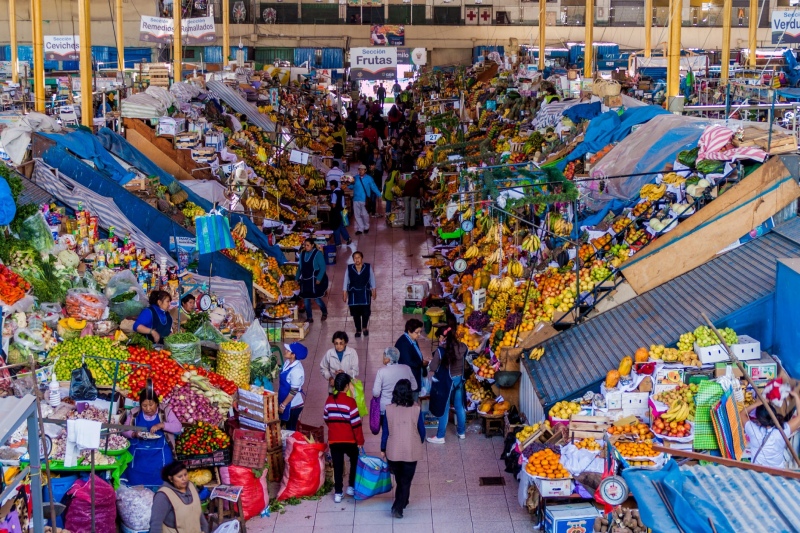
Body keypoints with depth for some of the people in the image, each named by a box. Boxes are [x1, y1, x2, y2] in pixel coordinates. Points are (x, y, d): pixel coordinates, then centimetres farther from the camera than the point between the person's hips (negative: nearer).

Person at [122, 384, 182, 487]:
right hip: (138, 451, 1)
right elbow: (124, 430, 10)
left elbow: (178, 427, -5)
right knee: (135, 480, -15)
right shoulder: (134, 413, 6)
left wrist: (161, 425, -20)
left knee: (159, 479, -20)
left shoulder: (165, 411, 2)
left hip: (160, 451, -1)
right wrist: (134, 434, -12)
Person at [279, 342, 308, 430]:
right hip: (285, 400, 8)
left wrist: (283, 405, -18)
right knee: (287, 426, 20)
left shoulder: (296, 370, -28)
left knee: (291, 428, 8)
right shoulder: (287, 362, -2)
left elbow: (294, 391, -24)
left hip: (293, 404, -8)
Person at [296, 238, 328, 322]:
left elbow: (322, 267, -10)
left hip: (315, 280, -5)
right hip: (305, 280, 5)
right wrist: (297, 278, 12)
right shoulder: (302, 254, 7)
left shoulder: (318, 254, -9)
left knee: (317, 298, -4)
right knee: (306, 299, 6)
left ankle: (324, 312, 24)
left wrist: (319, 279, -18)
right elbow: (300, 267, 16)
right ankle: (309, 318, 18)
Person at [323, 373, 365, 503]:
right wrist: (360, 440, -7)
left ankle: (338, 493, 9)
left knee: (337, 466, 9)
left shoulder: (329, 400, 0)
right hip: (349, 440, -3)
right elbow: (356, 423, -15)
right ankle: (351, 487, 21)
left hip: (333, 440, 4)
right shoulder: (350, 401, -16)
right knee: (355, 461, 20)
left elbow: (326, 418, 12)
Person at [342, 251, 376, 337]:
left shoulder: (368, 267, -6)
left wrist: (374, 290, 7)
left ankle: (364, 327, 25)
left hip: (365, 294, 0)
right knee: (355, 313, 2)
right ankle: (358, 330, 22)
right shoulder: (349, 268, -6)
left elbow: (372, 279, 4)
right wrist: (344, 293, 1)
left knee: (366, 312, -3)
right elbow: (346, 281, 1)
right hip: (353, 294, 0)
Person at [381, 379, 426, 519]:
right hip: (411, 451, -2)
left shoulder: (389, 409, -10)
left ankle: (401, 502, 39)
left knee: (399, 479, 22)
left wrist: (383, 449, 9)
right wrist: (420, 443, 18)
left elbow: (385, 431, -3)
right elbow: (422, 430, -2)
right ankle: (398, 507, -4)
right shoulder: (416, 409, -12)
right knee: (406, 480, 6)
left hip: (393, 450, 2)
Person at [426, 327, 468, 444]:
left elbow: (433, 368, -14)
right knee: (459, 406, 19)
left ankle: (440, 437, 14)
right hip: (459, 379, 5)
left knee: (444, 408, 5)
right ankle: (461, 432, 33)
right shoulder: (463, 347, -7)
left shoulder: (441, 350, -22)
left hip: (446, 381, -5)